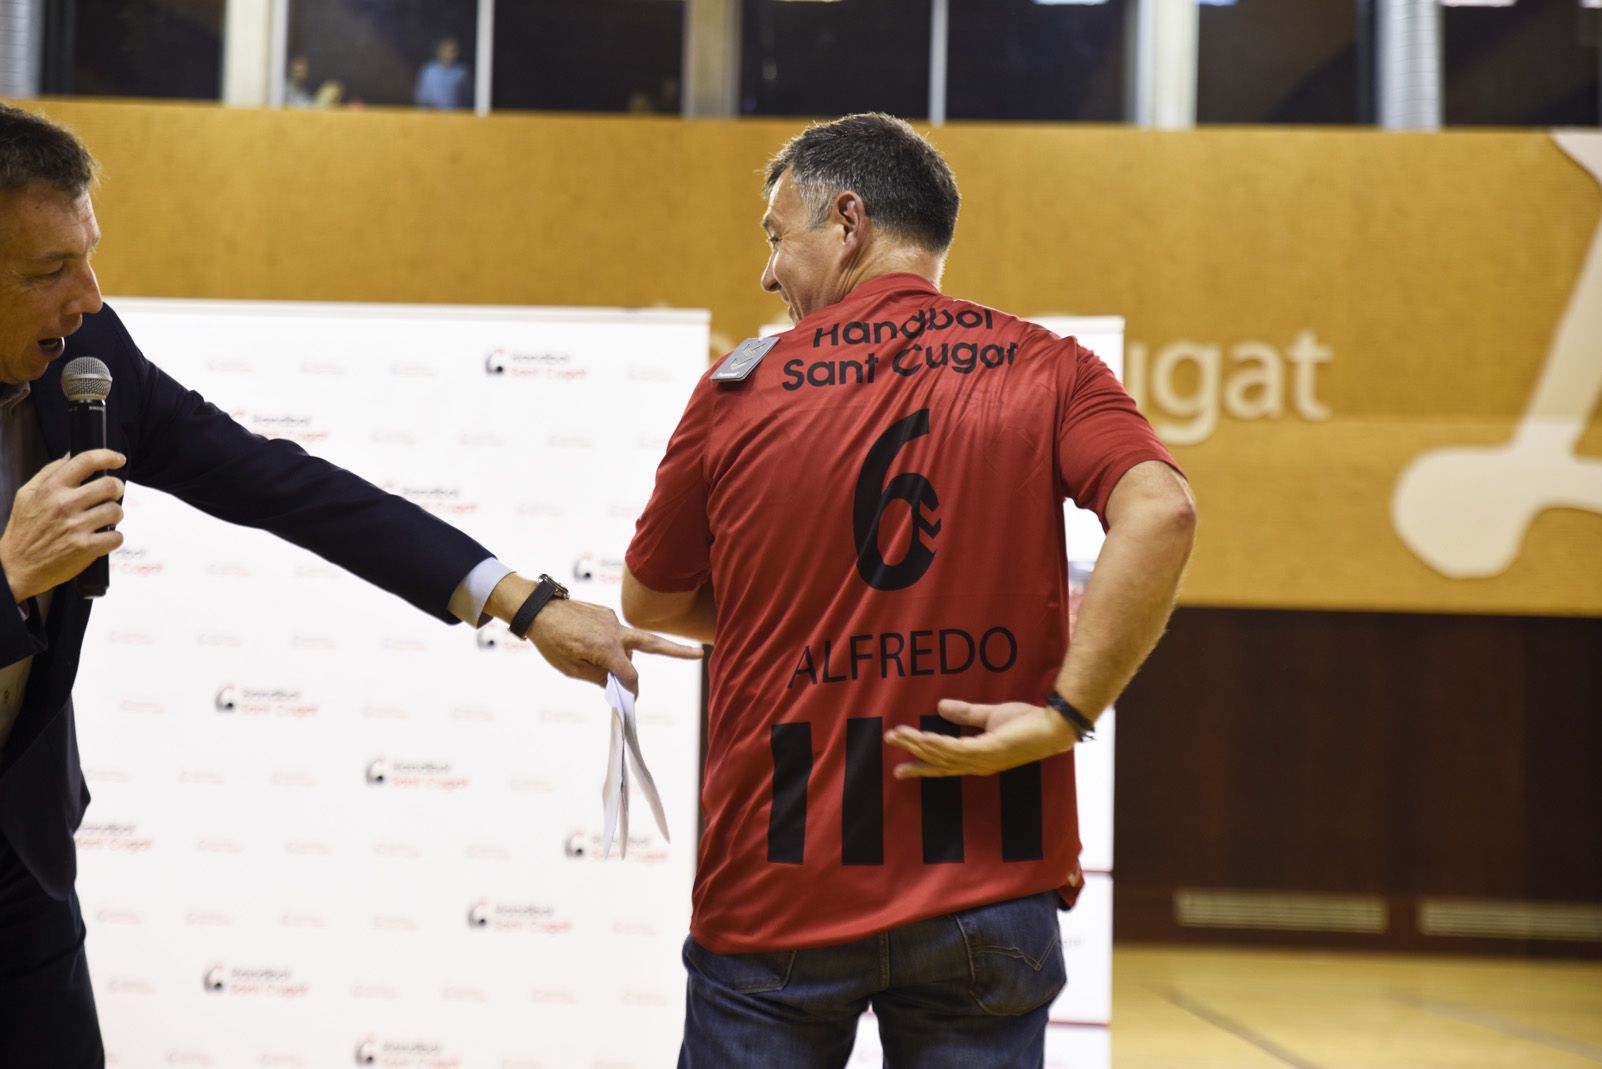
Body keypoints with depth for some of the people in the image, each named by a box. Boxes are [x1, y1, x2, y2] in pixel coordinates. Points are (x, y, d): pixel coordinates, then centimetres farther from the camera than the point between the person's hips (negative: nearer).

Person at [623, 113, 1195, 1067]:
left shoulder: (742, 390, -1)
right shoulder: (1046, 370, 0)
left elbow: (651, 604, 10)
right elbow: (1158, 515, -18)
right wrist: (1064, 714, -13)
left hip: (778, 885, 0)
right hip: (989, 878, 1)